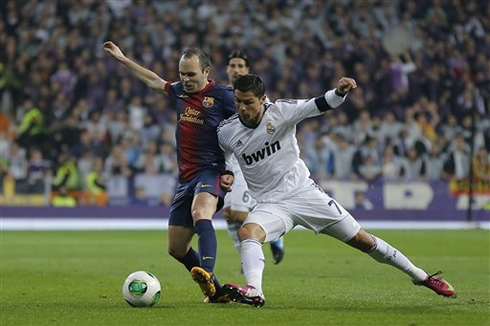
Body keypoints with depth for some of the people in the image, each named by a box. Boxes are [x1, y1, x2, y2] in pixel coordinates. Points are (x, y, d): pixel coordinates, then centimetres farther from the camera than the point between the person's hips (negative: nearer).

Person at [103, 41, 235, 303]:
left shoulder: (222, 96, -6)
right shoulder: (179, 92, 14)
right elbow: (154, 81, 32)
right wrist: (122, 59, 39)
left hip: (211, 172, -8)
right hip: (186, 178, 8)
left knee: (200, 213, -39)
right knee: (176, 248, 6)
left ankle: (207, 275, -57)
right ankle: (215, 291, 19)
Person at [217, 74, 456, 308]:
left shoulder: (280, 111, -11)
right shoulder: (226, 132, -4)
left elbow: (320, 105, -20)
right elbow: (221, 157, 18)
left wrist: (339, 92, -40)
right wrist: (226, 176, -2)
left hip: (304, 192, -1)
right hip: (271, 203, 1)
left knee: (362, 240, 2)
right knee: (246, 232, -32)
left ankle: (420, 276, 18)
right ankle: (254, 292, -45)